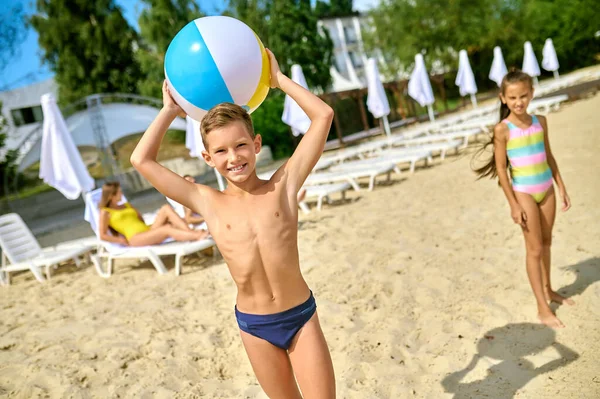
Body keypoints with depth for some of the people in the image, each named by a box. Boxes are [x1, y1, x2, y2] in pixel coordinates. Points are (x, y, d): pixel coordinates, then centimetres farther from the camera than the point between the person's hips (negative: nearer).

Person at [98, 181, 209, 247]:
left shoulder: (126, 205, 26)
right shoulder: (105, 212, 5)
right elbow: (102, 235, -4)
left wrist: (146, 227, 13)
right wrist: (123, 241, -7)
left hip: (148, 230, 7)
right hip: (135, 238, -7)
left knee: (166, 208, -15)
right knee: (167, 229, -31)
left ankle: (191, 231, -29)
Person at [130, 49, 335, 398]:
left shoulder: (283, 186, -9)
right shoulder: (207, 203, -6)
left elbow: (324, 115, -12)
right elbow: (142, 160, -6)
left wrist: (278, 78, -5)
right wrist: (171, 110, 2)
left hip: (302, 315, -1)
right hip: (254, 325, 2)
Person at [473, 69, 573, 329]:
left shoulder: (540, 121, 2)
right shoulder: (503, 129, -13)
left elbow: (549, 156, 11)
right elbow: (501, 168, -12)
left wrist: (562, 188, 11)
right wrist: (513, 204, -14)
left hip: (546, 189, 5)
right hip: (524, 192, -5)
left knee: (546, 242, 17)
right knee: (535, 248, -2)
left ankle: (548, 289, 36)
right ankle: (542, 308, 6)